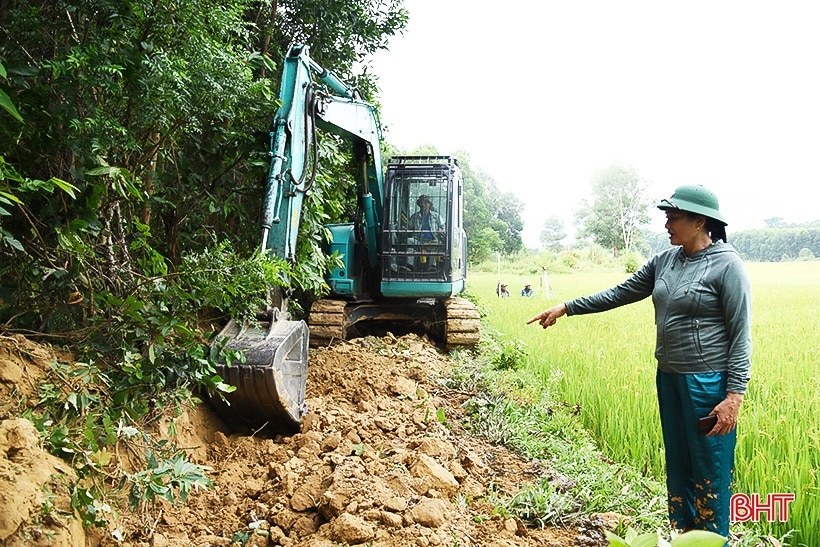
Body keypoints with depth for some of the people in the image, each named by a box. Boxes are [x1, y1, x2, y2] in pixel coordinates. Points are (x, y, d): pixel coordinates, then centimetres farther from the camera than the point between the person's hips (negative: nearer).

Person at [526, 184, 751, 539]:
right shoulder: (664, 261, 7)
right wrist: (566, 307, 8)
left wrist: (734, 395, -18)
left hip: (709, 383, -7)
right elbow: (620, 294, 12)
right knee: (677, 465, 17)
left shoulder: (727, 265, -13)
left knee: (710, 472, 5)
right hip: (669, 378, 7)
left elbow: (741, 335, -14)